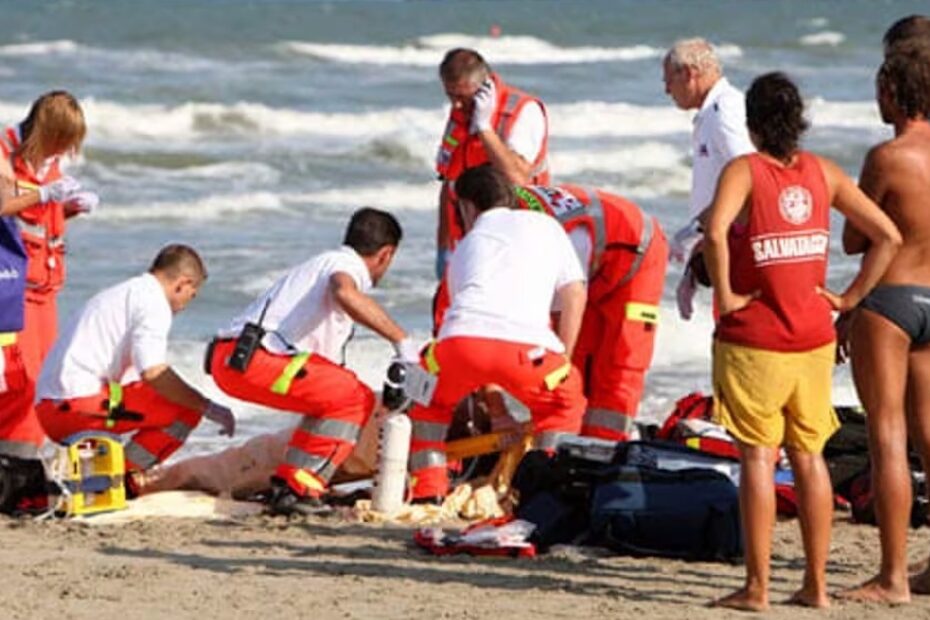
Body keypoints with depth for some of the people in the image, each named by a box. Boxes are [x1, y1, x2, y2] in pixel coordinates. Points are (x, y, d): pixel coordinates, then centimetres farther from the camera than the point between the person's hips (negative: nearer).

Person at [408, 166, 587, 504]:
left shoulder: (467, 245, 36)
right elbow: (574, 292, 20)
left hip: (462, 338, 2)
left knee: (428, 399, 33)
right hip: (526, 345, -1)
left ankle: (428, 489, 20)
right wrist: (561, 363, 27)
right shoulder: (545, 225, 31)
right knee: (565, 400, 29)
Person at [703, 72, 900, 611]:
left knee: (759, 456, -1)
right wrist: (850, 298, 6)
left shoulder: (744, 171, -9)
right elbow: (888, 236, 4)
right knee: (810, 456, 12)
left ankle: (757, 586, 0)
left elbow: (716, 232, -29)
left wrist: (725, 293, -17)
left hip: (753, 340, -4)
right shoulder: (823, 173, 5)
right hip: (813, 341, 4)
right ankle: (816, 583, 15)